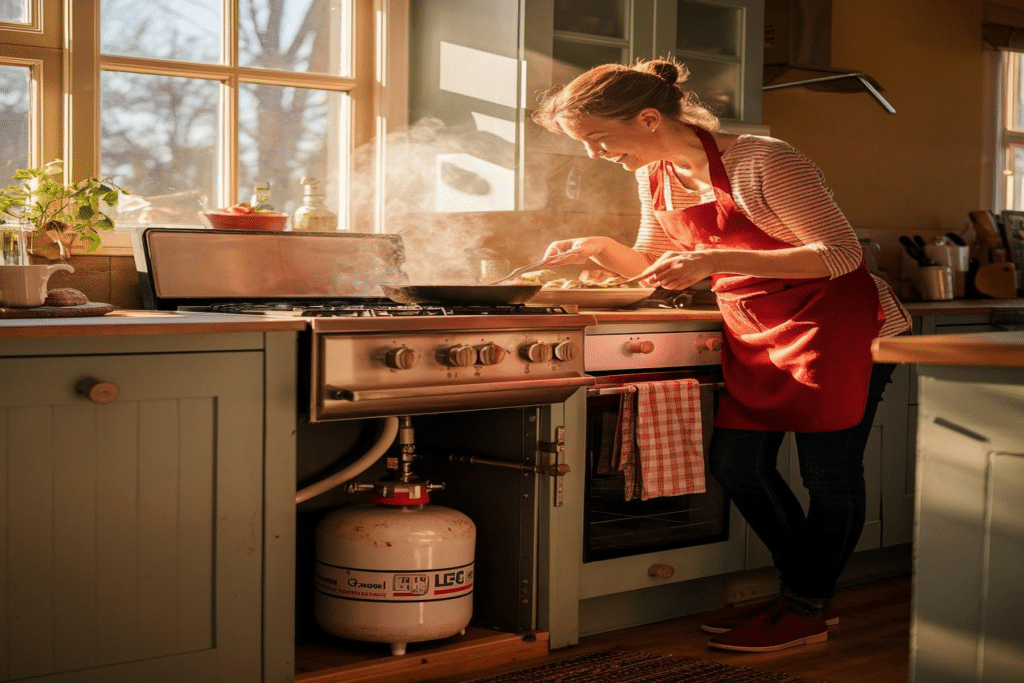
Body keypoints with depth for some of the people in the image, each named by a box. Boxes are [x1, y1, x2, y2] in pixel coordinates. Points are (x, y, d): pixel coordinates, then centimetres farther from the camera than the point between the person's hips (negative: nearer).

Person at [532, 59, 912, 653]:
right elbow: (655, 267, 13)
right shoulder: (654, 177, 1)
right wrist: (602, 249, -10)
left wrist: (716, 260, -32)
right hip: (757, 333, 8)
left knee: (829, 471, -1)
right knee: (736, 463, 7)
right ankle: (808, 596, 23)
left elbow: (841, 253, -24)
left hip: (840, 327, -8)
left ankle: (806, 611, 16)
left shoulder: (763, 163, -24)